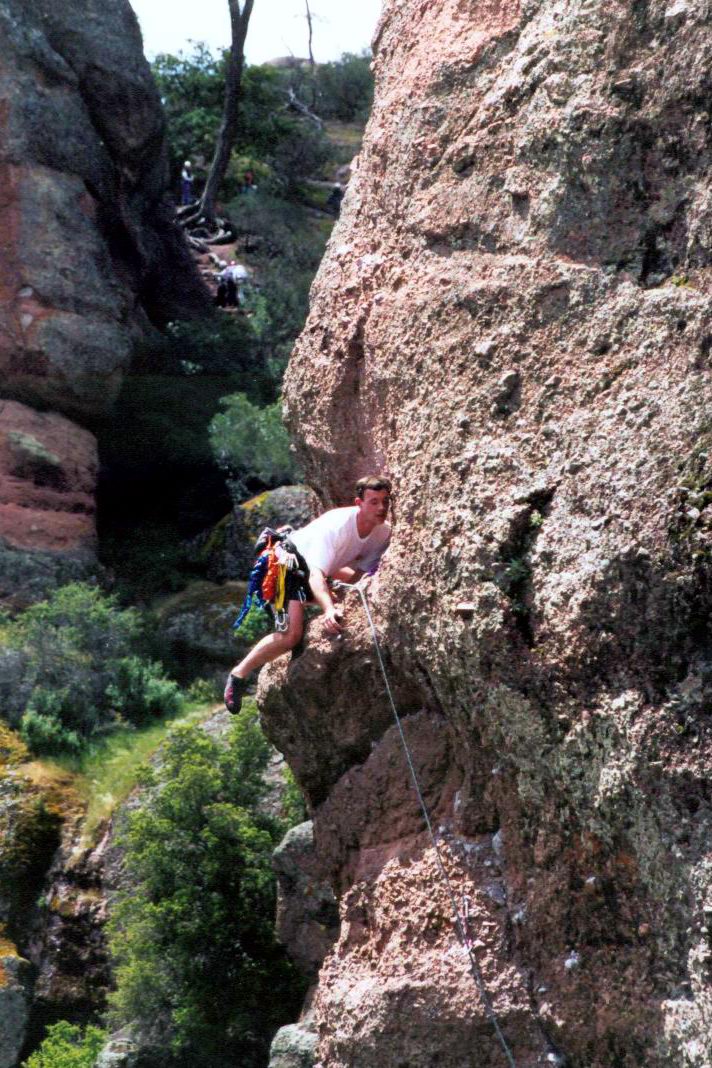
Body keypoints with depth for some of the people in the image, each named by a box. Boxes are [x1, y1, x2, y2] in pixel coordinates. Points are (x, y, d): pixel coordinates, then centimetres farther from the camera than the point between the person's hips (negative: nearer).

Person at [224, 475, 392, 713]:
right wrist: (329, 609, -61)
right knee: (292, 634, -23)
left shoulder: (383, 532, -16)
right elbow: (316, 575, -45)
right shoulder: (337, 525, -36)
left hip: (324, 565, 8)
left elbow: (362, 573, -6)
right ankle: (239, 674, -8)